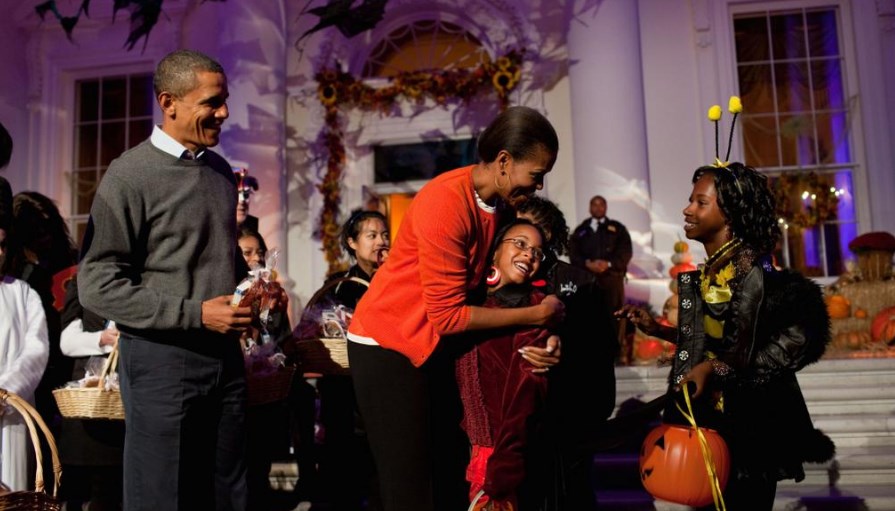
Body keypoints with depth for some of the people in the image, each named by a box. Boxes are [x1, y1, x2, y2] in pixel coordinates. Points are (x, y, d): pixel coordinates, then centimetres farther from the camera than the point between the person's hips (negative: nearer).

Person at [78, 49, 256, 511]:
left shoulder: (221, 171, 10)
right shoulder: (131, 174, -10)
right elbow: (97, 285, -14)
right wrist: (195, 314, -18)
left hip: (225, 354, 6)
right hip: (161, 358, -6)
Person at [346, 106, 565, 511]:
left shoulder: (500, 200, 2)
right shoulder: (446, 202, -23)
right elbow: (447, 315, -21)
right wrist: (536, 315, -14)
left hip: (436, 348, 8)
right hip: (388, 346, -8)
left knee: (451, 478, 7)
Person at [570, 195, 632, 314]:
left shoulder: (618, 228, 14)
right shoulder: (580, 230, 16)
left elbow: (625, 252, 3)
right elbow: (573, 253, 6)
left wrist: (609, 264, -13)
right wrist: (588, 264, -12)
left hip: (612, 278, 0)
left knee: (613, 312, -4)